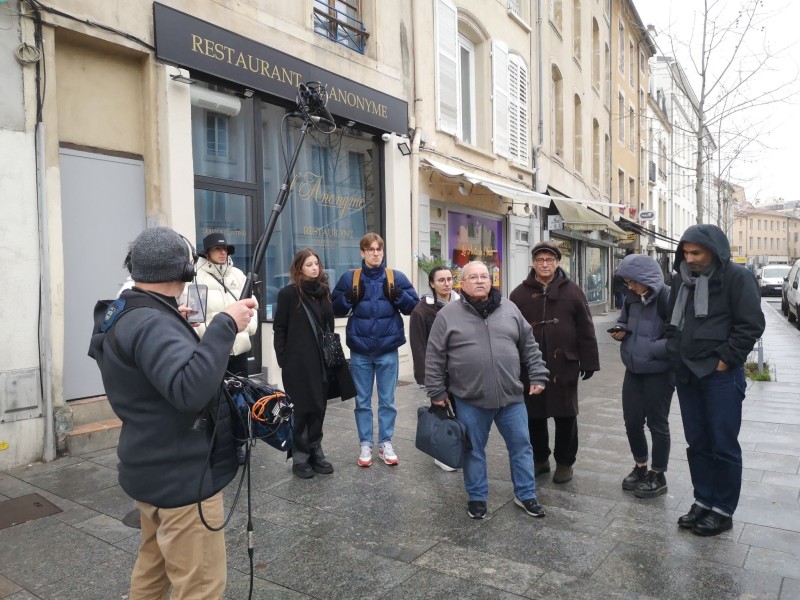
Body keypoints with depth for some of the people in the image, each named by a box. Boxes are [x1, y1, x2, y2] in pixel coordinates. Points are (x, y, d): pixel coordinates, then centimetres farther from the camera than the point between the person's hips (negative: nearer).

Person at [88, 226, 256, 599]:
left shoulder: (122, 316, 7)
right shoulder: (152, 324, -23)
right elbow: (190, 390, -38)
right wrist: (226, 325, -35)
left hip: (156, 470, 10)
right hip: (182, 477, -10)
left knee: (153, 567, 25)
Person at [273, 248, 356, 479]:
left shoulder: (324, 291, 11)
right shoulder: (289, 293, -5)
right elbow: (279, 328, -5)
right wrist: (283, 359, -9)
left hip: (322, 361, 5)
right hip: (299, 363, -5)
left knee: (318, 409, 11)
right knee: (302, 410, 2)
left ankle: (315, 453, 23)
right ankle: (300, 458, 14)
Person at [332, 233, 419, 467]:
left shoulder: (396, 277, 0)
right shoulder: (349, 278, 1)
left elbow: (414, 306, 0)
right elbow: (335, 309, 3)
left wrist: (398, 295, -17)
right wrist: (349, 298, -14)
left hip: (387, 349, 0)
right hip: (360, 350, 1)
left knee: (387, 400, 9)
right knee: (362, 401, 10)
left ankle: (385, 444, 23)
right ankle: (365, 445, 22)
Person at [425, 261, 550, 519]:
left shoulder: (509, 309, 5)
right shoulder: (448, 314, -4)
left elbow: (529, 346, 11)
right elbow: (435, 357, -1)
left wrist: (537, 377, 6)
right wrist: (437, 392, -2)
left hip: (511, 396, 3)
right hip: (470, 400, -2)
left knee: (521, 445, 11)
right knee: (474, 450, 11)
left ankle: (525, 495, 29)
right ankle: (477, 497, 29)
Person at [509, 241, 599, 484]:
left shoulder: (572, 291, 3)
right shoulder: (520, 293, 4)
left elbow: (585, 329, 3)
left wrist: (589, 361, -1)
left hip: (564, 365, -1)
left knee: (565, 415, 8)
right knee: (533, 415, 10)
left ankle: (565, 462, 23)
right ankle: (540, 458, 27)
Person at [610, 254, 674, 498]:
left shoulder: (668, 298, -19)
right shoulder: (632, 298, 4)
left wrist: (651, 349, -23)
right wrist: (620, 330, 0)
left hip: (659, 373, -7)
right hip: (633, 370, 7)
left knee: (657, 424, 8)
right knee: (632, 421, 13)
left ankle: (658, 476, 25)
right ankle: (640, 467, 33)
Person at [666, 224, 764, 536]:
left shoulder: (737, 277, -9)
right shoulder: (681, 279, 10)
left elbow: (751, 325, -12)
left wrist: (724, 359, -13)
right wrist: (675, 352, 8)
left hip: (720, 375, -6)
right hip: (687, 374, 6)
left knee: (723, 445, 3)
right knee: (697, 443, 14)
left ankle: (723, 510, 16)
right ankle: (703, 501, 26)